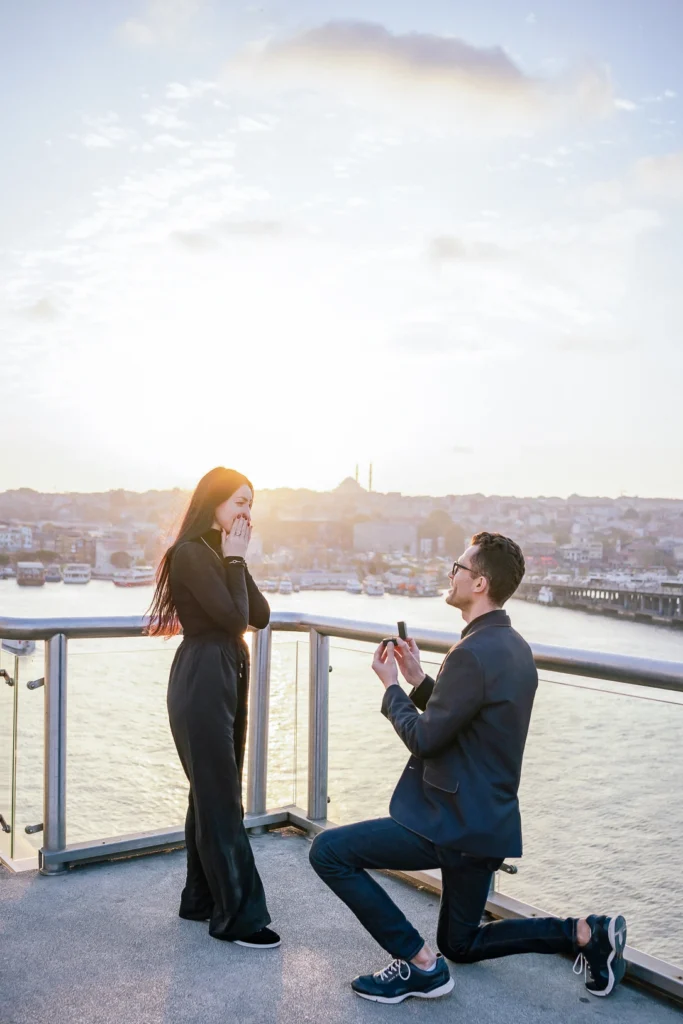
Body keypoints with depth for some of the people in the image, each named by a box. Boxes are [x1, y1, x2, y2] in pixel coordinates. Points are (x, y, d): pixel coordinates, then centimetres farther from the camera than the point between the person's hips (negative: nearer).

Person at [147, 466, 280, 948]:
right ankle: (238, 915, 3)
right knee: (222, 801, -4)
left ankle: (201, 900, 25)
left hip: (227, 678, 10)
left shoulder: (221, 553, 15)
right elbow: (233, 617, -20)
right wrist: (235, 561, -11)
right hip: (201, 681, -9)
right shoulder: (191, 552, -13)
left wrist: (238, 562, -2)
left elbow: (260, 616, 6)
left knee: (211, 795, 14)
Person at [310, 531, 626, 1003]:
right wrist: (418, 679, 8)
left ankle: (419, 963, -2)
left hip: (454, 825, -10)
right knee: (462, 944, 26)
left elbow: (424, 739, -20)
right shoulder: (515, 647, 7)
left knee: (329, 851, -6)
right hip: (488, 822, 10)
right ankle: (586, 933, 15)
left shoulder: (474, 652, -25)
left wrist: (392, 686, -5)